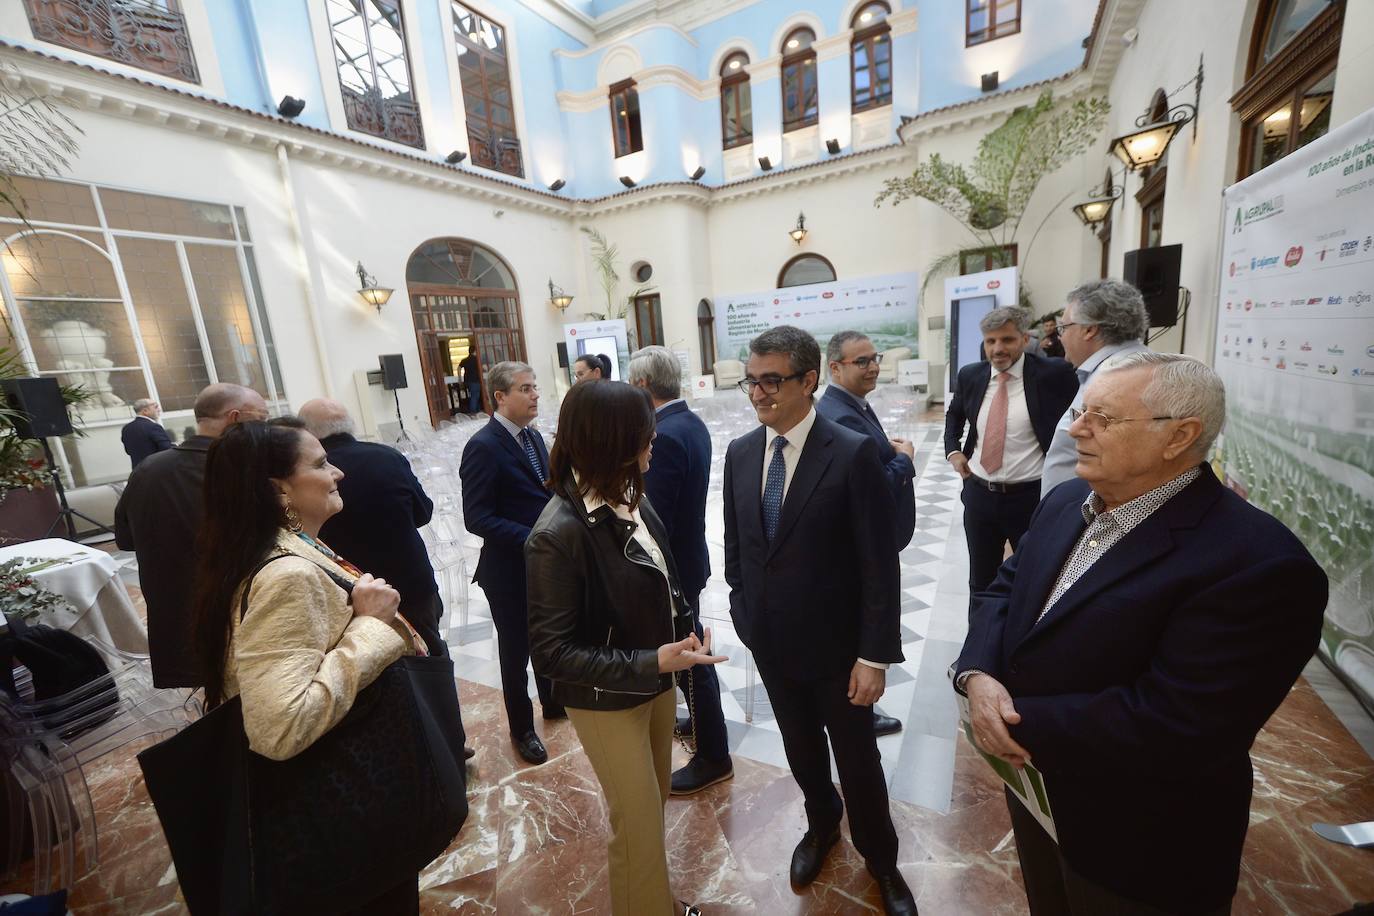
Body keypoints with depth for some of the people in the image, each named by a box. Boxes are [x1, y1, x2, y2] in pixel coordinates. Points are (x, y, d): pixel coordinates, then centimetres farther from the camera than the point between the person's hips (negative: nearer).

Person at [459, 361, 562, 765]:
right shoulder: (483, 446, -20)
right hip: (510, 570, -7)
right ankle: (522, 728, 36)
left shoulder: (532, 435, 4)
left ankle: (553, 702, 48)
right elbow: (476, 517, -23)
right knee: (516, 651, 13)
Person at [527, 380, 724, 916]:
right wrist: (650, 663, -29)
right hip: (608, 701, -7)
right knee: (637, 821, 14)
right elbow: (551, 651, -24)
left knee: (654, 802, 28)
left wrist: (688, 627, -4)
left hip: (657, 682, 7)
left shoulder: (630, 499, -10)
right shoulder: (558, 535, -29)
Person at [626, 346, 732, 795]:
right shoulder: (692, 423, 3)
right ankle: (704, 721, 48)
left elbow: (655, 520, -26)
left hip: (673, 564, -9)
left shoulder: (664, 437, -27)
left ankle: (713, 756, 28)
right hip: (689, 555, 9)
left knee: (687, 659, 8)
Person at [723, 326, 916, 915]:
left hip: (834, 645, -4)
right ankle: (821, 825, 55)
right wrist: (745, 612, 6)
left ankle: (881, 862, 47)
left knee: (857, 760, 17)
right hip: (771, 643, 4)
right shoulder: (740, 453, -3)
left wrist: (875, 656, -14)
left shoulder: (853, 454, -19)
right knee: (800, 750, 25)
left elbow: (879, 564, -16)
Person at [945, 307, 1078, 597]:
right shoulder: (970, 375, 1)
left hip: (1032, 497, -3)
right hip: (978, 494, 4)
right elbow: (954, 414, 20)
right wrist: (953, 449, 5)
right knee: (981, 579, 19)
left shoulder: (1053, 373, -11)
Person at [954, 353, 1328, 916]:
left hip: (1137, 845, -6)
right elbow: (1004, 589, 0)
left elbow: (1171, 727, -31)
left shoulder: (1259, 563, -27)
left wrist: (1019, 721, -24)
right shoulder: (1066, 501, -2)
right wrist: (978, 675, -18)